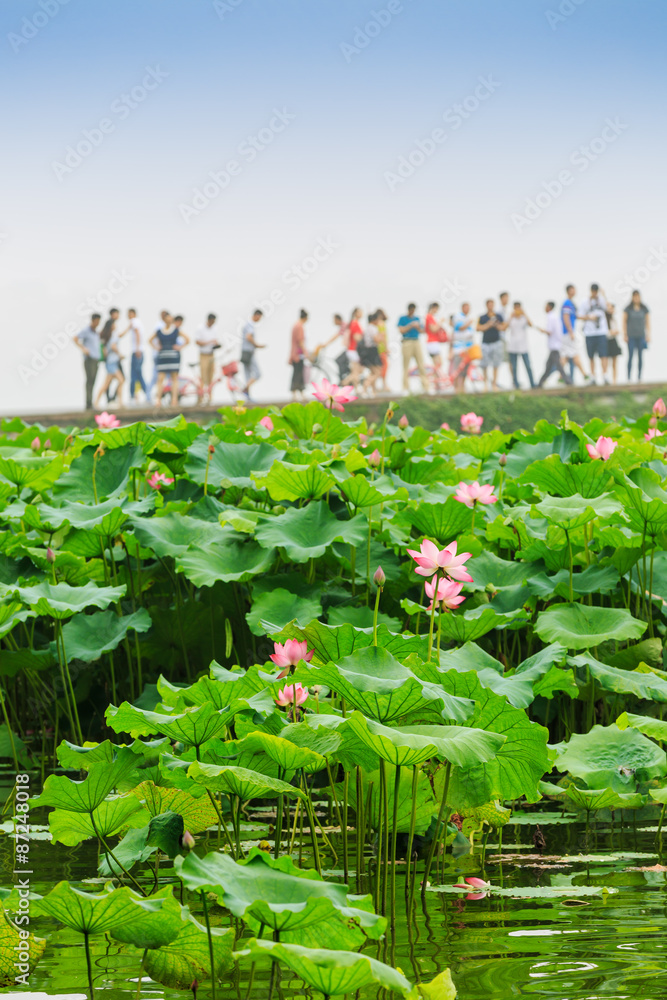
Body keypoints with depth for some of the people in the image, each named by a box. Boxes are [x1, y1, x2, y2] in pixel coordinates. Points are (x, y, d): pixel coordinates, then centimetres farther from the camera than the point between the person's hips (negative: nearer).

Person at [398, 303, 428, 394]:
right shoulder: (403, 319, 3)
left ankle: (425, 386, -2)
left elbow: (422, 331, 14)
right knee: (406, 366, -3)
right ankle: (406, 388, 0)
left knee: (421, 365, -2)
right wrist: (411, 326, -13)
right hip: (407, 343, -4)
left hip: (416, 342, 4)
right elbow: (401, 330, -8)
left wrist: (418, 327, -6)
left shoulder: (417, 318, 16)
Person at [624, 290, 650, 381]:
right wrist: (624, 335, -4)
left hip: (641, 336, 2)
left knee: (640, 356, 2)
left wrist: (648, 335, 5)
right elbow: (624, 321, 1)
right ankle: (629, 377, -6)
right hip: (631, 336, -2)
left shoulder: (644, 309, 5)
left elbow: (647, 322, 9)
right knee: (631, 356, -8)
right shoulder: (628, 309, -2)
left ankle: (639, 377, 7)